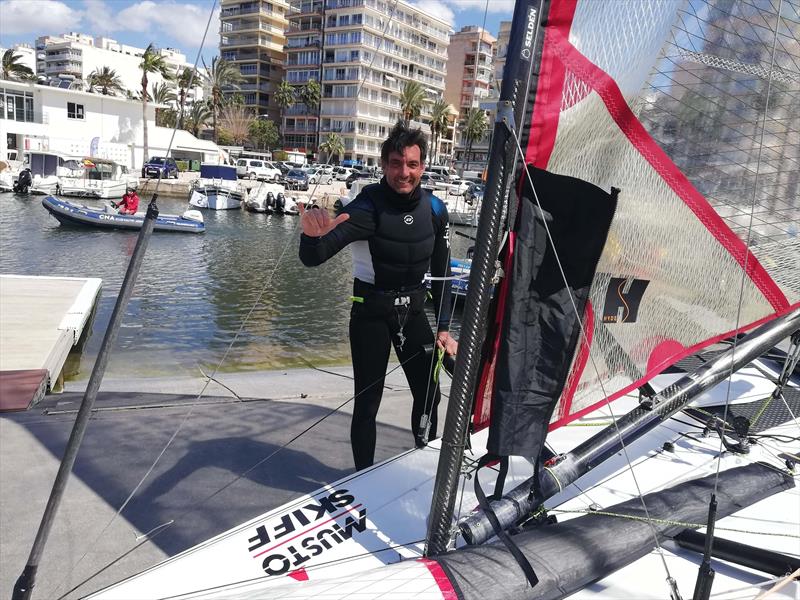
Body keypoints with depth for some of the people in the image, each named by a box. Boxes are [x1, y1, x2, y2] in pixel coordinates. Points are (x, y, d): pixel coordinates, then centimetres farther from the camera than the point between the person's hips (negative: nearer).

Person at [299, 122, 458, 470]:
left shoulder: (434, 209, -5)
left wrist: (444, 327, 2)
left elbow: (441, 272, 5)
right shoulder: (367, 206, -20)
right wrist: (312, 235, -53)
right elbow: (313, 259, -29)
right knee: (367, 402, 1)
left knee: (428, 394, 10)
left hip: (413, 311, 5)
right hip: (370, 313, -4)